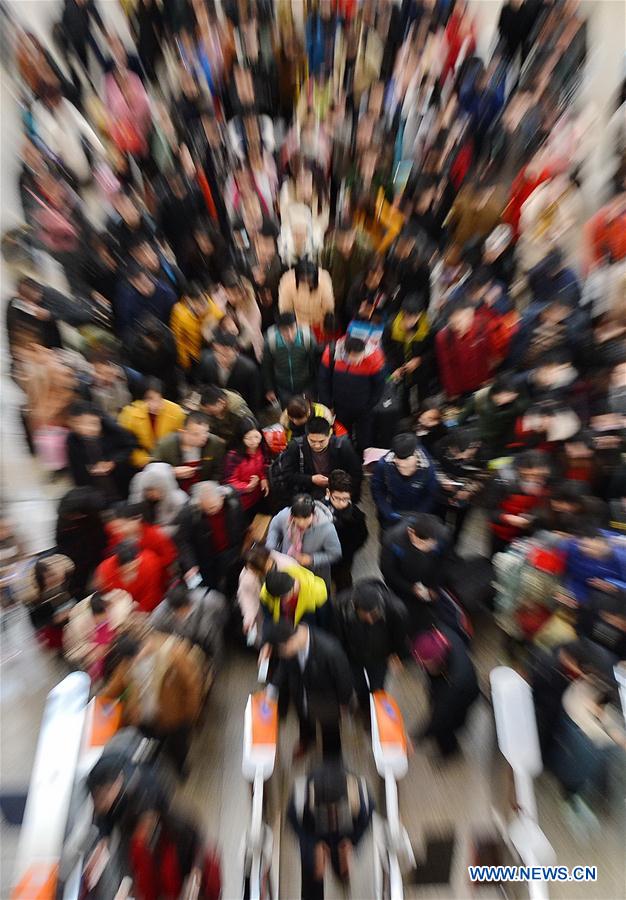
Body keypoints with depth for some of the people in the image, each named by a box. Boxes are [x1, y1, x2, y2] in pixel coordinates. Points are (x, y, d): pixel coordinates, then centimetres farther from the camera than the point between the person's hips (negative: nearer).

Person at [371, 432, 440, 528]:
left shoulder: (427, 468, -26)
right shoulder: (383, 464, -27)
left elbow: (432, 496, -13)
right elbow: (377, 490, -14)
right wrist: (389, 513, -21)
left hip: (416, 513, 0)